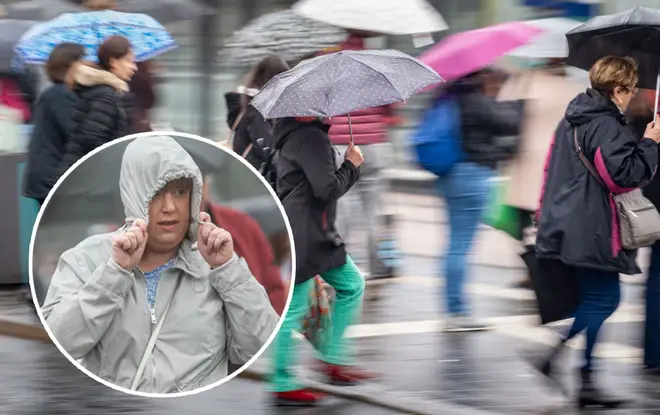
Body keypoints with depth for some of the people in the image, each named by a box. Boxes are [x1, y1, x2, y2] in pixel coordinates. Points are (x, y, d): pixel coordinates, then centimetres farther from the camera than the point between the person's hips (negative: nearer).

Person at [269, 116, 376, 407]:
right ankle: (283, 386, 3)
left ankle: (333, 360, 19)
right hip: (302, 240, -11)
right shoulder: (311, 137, -19)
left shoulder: (297, 134, 14)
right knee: (293, 310, -4)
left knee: (352, 285, 16)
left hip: (318, 236, 11)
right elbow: (327, 188, -23)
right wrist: (351, 166, -7)